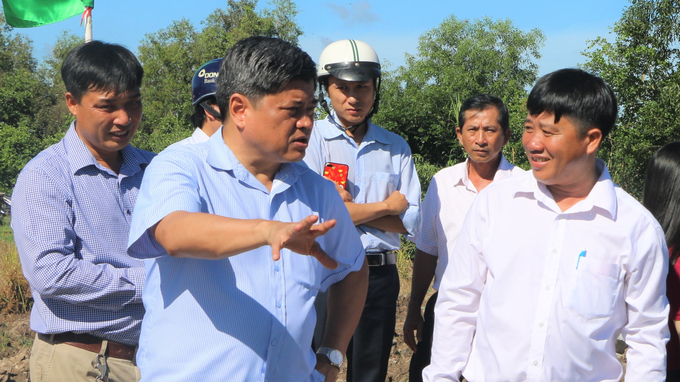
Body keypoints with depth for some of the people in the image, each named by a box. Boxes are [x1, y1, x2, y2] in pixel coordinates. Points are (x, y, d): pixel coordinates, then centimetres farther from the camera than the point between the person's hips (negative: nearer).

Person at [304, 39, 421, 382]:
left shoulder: (396, 147, 9)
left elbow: (411, 221, 1)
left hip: (379, 275, 4)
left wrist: (349, 207, -12)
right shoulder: (312, 139, -3)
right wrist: (385, 206, -5)